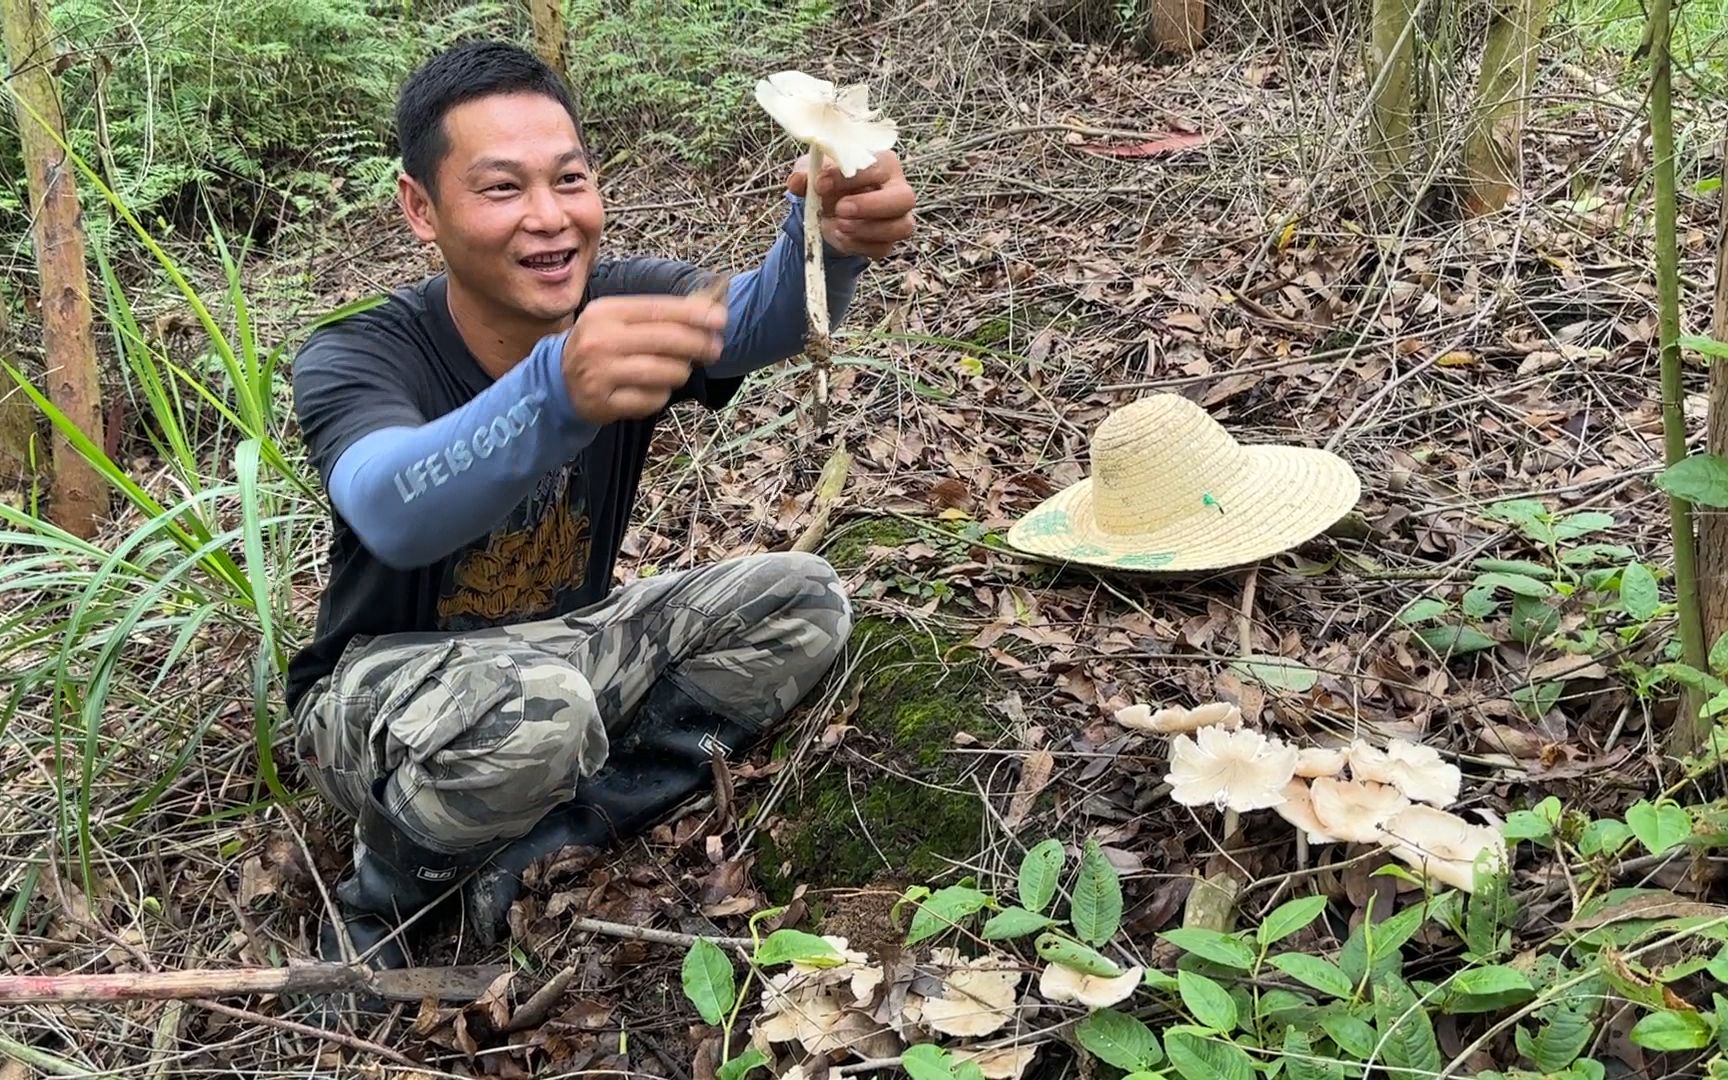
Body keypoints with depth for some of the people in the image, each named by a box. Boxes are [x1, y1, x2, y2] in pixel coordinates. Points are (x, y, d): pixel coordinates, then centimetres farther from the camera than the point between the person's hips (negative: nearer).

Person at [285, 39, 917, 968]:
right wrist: (557, 393, -66)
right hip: (382, 687, -5)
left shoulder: (626, 305, -13)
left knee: (801, 603, -11)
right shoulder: (353, 361, -24)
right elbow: (394, 512, -47)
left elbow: (760, 318, -35)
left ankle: (530, 857, -11)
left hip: (564, 646, 6)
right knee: (535, 707, -38)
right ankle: (381, 893, -5)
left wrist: (828, 237, -58)